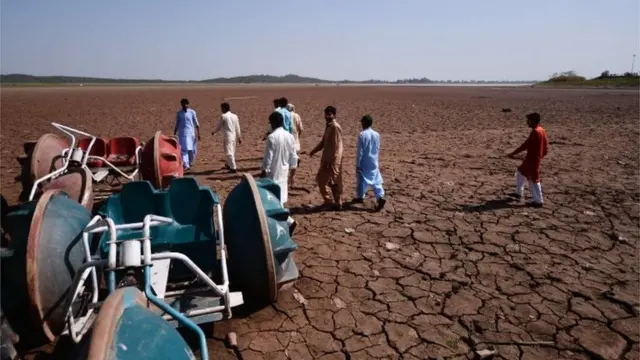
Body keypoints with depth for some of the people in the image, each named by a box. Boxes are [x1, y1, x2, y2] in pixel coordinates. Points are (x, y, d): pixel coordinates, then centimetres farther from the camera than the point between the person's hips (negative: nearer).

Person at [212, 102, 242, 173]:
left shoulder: (223, 116, -11)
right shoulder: (235, 116, 6)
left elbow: (219, 127, -2)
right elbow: (237, 128, 9)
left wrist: (214, 132, 17)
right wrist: (239, 137, 17)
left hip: (227, 136, -7)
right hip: (234, 136, 7)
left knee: (229, 153, -6)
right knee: (232, 151, 20)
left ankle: (233, 168, -11)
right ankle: (229, 165, 38)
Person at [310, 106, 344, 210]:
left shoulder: (335, 127, -17)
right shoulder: (328, 126, 13)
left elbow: (335, 146, -21)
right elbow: (323, 141, 23)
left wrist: (328, 161, -22)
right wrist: (314, 150, 17)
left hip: (332, 159, -10)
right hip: (328, 158, 10)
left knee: (321, 179, -5)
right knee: (335, 182, 12)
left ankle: (329, 201, 5)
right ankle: (337, 203, 19)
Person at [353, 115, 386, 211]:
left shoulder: (362, 135, -16)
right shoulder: (376, 134, 2)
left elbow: (359, 151, -15)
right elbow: (378, 149, 11)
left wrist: (357, 164, -10)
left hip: (364, 163, -5)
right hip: (373, 162, 5)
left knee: (361, 180, 11)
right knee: (376, 180, 6)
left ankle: (360, 197, 25)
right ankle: (381, 197, -8)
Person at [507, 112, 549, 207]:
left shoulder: (535, 132, -20)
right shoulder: (542, 130, 9)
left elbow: (525, 145, -21)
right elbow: (546, 147, 13)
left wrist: (512, 154, -16)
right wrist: (540, 155, 24)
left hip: (532, 159, -10)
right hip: (534, 158, 10)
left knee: (533, 180, -1)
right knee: (520, 172, 22)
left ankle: (538, 201, 7)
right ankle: (519, 193, 32)